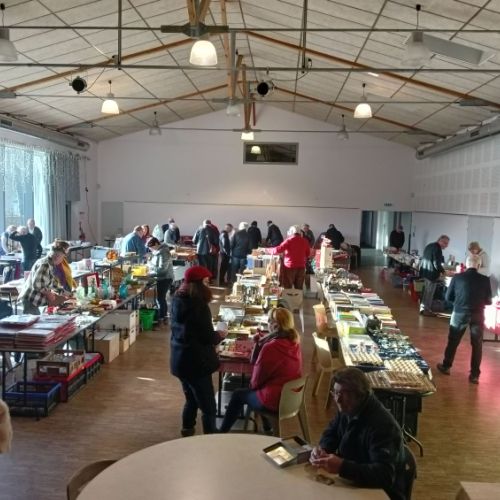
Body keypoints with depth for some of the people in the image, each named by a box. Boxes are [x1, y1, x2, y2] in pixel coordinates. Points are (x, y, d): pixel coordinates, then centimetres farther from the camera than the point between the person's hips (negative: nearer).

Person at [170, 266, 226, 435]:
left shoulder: (178, 300, 3)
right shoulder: (198, 305, -22)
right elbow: (207, 337, -19)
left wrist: (213, 334, 14)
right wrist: (220, 335, 1)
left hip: (180, 359, 9)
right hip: (195, 362, -8)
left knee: (191, 399, 25)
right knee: (208, 406, 2)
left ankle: (187, 428, 37)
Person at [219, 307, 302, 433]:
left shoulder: (270, 348, -25)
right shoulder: (295, 342, -4)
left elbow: (256, 381, -13)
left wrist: (252, 384, 11)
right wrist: (262, 342, 4)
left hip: (274, 400, -7)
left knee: (238, 395, 15)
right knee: (252, 389, 31)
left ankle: (222, 433, 31)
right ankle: (267, 428, 40)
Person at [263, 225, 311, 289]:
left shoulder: (289, 240, -10)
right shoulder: (305, 241, 4)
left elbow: (278, 249, -15)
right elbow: (308, 254, 14)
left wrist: (267, 250, -3)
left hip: (290, 267, -4)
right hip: (301, 267, 4)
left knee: (287, 288, 2)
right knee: (299, 289, 10)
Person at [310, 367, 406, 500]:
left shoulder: (381, 425, -28)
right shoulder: (347, 410, -3)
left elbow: (385, 475, -35)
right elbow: (331, 433, 11)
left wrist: (342, 467, -44)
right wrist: (322, 449, -11)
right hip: (355, 485, 7)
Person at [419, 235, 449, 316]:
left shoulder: (429, 246, 10)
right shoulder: (438, 249, -19)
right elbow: (436, 264, -22)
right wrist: (443, 271, -5)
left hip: (425, 272, 9)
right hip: (431, 273, -9)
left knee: (426, 291, 19)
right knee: (429, 293, 2)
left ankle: (423, 308, 27)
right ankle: (426, 310, 10)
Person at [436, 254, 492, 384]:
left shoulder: (457, 277, -8)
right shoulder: (485, 280, -7)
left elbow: (448, 297, 0)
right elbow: (488, 301, 0)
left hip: (460, 314, 0)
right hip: (477, 316, 0)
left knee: (453, 342, 17)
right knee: (477, 345, 12)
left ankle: (446, 366, 30)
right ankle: (474, 375, 15)